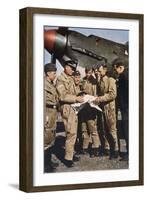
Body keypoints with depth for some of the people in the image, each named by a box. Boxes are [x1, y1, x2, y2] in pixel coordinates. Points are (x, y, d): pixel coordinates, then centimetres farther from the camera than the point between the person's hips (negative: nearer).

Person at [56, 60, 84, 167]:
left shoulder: (71, 79, 18)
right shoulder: (61, 79, -7)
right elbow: (62, 96, -16)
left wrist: (78, 98, 10)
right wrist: (76, 98, -21)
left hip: (74, 108, 9)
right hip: (67, 109, -9)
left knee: (73, 133, 12)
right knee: (71, 133, -12)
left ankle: (71, 154, 21)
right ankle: (68, 158, -9)